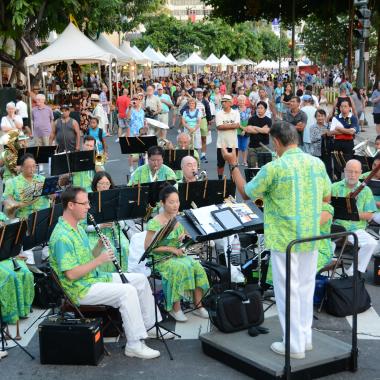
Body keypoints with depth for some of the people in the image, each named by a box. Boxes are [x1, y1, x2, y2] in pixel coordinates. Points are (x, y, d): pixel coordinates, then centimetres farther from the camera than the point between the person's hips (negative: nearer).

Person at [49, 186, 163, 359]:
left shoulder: (78, 228, 11)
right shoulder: (61, 236, -21)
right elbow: (71, 274, -25)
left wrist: (99, 247, -2)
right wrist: (99, 260, -20)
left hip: (95, 277, 10)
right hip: (80, 289, -10)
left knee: (141, 280, 8)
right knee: (128, 291, -26)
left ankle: (150, 325, 19)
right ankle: (135, 345, -19)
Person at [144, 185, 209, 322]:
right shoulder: (154, 223, -14)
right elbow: (148, 247, -14)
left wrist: (184, 238, -6)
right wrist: (171, 249, -18)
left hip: (178, 255, 6)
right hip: (161, 259, -6)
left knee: (197, 267, -21)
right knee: (182, 268, -32)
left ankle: (198, 305, -12)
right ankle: (175, 308, -19)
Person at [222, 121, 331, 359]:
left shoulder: (273, 168, -17)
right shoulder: (317, 163, 0)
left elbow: (246, 193, -5)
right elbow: (326, 197, 12)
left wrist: (233, 165, 4)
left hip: (284, 241, -6)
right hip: (311, 238, 6)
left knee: (288, 291, 5)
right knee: (306, 287, 17)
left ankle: (294, 346, 12)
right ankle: (306, 338, 28)